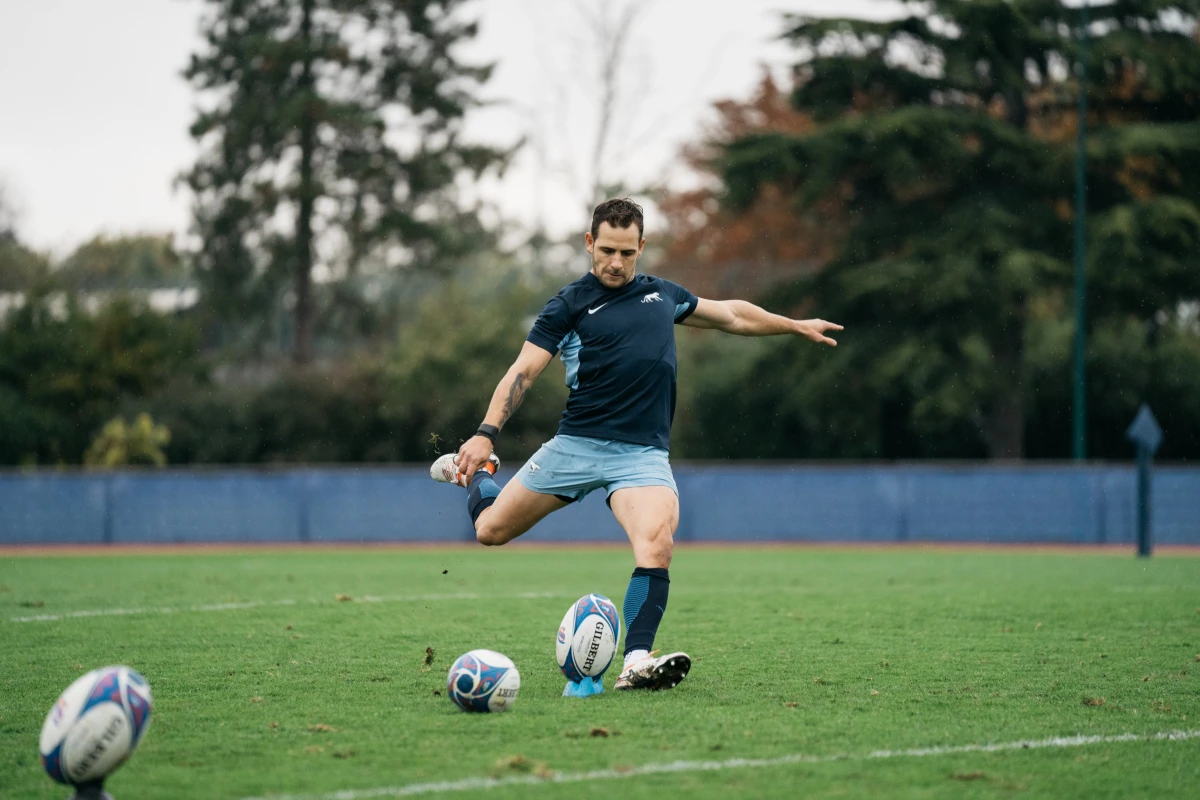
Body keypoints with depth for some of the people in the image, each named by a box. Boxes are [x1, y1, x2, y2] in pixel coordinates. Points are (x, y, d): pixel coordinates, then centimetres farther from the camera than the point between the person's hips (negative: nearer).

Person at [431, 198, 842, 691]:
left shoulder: (662, 295, 16)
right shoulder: (569, 304, 2)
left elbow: (731, 315, 33)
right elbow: (524, 371, -6)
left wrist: (797, 326, 39)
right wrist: (486, 434, -20)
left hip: (643, 454, 2)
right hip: (576, 444, -1)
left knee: (657, 543, -27)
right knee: (491, 529, 7)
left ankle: (636, 663, -29)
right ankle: (472, 473, 42)